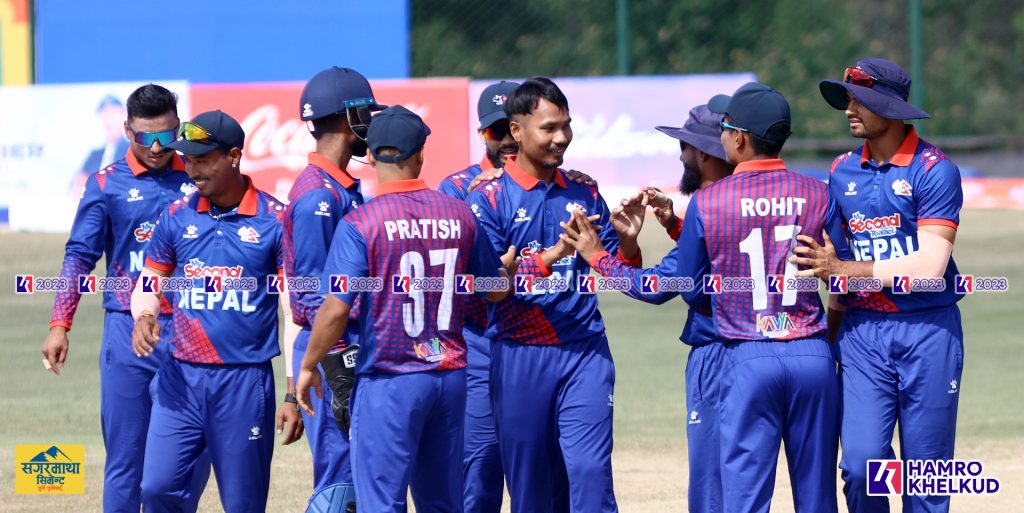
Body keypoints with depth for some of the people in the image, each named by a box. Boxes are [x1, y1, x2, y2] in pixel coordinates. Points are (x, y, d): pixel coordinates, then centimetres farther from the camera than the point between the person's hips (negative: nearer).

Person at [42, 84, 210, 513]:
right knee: (125, 455, -2)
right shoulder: (107, 184, 2)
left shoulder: (196, 179, 7)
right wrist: (59, 325, -12)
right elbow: (80, 256, -1)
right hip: (128, 330, -2)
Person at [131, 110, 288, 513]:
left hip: (245, 381, -3)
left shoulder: (275, 220, -3)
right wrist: (143, 316, -8)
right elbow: (149, 281, 16)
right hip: (181, 377, 3)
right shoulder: (178, 216, 7)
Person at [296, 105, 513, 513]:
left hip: (389, 382, -5)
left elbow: (336, 310, -15)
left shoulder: (360, 223, -11)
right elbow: (496, 291, 14)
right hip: (451, 376, 5)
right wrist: (507, 262, 37)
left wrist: (308, 367, 0)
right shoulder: (459, 215, 3)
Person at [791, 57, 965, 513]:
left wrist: (842, 269, -15)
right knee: (861, 462, -10)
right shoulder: (842, 172, 10)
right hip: (863, 332, 4)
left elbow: (930, 266, -15)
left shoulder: (933, 171, -7)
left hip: (927, 330, -4)